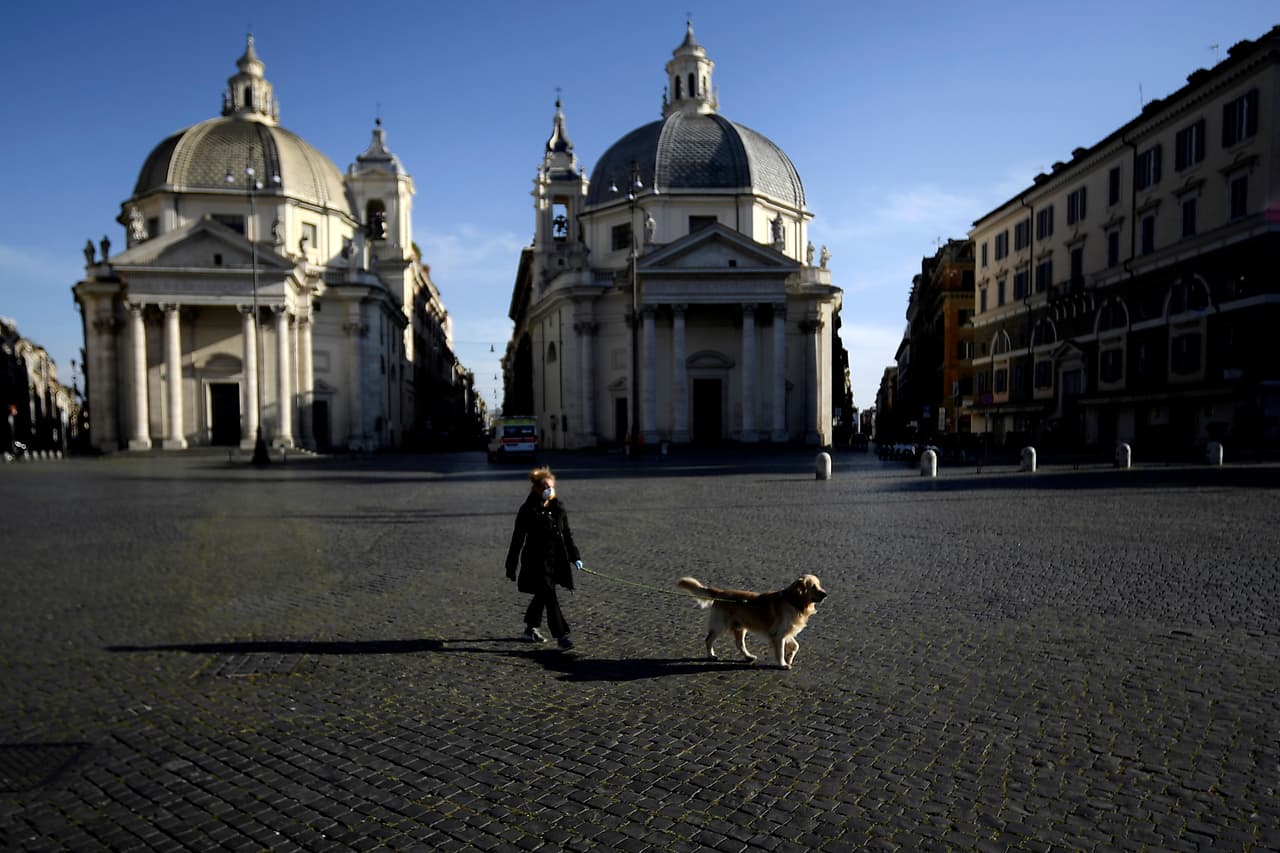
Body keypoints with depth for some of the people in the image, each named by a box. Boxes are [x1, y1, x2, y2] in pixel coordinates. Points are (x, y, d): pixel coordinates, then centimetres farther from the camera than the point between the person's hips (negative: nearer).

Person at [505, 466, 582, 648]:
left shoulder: (558, 508, 6)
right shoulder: (528, 510, -9)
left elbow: (567, 534, 14)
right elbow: (517, 539, -6)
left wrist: (575, 557, 10)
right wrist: (510, 568, -4)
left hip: (556, 560, 6)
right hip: (537, 561, -6)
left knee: (542, 596, 18)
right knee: (549, 596, -9)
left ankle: (530, 629, 36)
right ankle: (561, 635, -5)